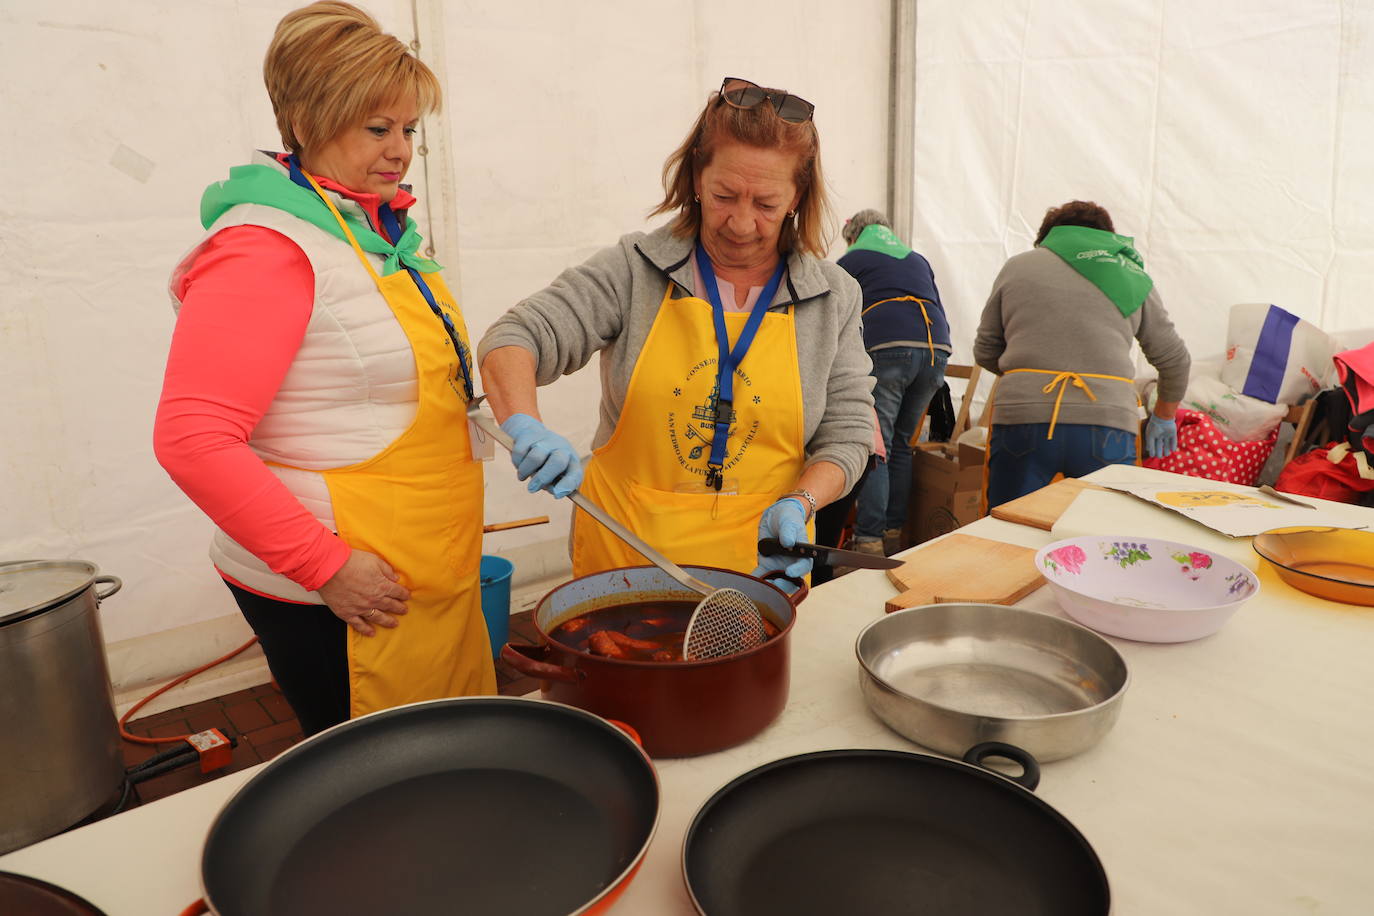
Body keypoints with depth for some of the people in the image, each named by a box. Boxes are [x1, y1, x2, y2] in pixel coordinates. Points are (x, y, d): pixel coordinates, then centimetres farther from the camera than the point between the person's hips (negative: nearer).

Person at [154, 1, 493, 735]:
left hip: (430, 578, 8)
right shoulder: (267, 247, -18)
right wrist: (327, 567, -21)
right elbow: (192, 439, -23)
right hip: (337, 599, -8)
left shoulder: (378, 230, 9)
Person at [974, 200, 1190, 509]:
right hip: (1106, 425, 1)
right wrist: (1164, 417, 38)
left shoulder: (1017, 266, 16)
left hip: (1021, 417, 0)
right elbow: (1175, 359, 22)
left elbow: (985, 353, 18)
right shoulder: (1133, 276, 18)